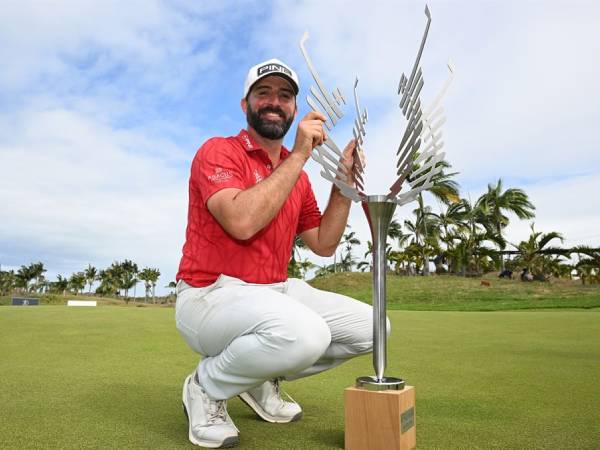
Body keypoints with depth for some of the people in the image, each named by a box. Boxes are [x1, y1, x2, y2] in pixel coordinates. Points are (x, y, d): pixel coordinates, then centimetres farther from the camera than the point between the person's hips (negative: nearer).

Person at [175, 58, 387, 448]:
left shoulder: (298, 176, 13)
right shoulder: (219, 151, -8)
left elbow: (323, 244, 11)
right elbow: (242, 222, -26)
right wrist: (299, 156, -20)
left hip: (277, 291, 8)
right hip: (212, 295, -7)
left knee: (370, 327, 0)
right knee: (303, 333, -36)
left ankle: (262, 379, 14)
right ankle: (207, 387, -5)